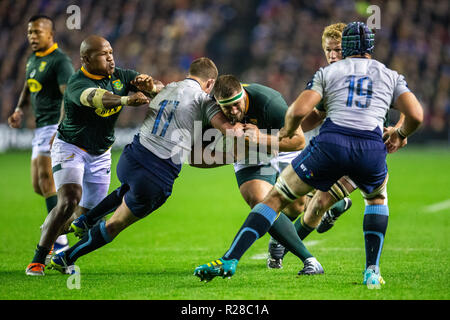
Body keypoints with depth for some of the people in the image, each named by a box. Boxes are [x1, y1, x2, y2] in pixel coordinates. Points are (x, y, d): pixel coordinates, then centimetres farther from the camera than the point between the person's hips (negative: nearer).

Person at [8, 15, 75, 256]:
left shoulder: (60, 61, -13)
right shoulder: (32, 60, 15)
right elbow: (28, 89, 30)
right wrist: (19, 110, 11)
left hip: (56, 126, -9)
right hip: (41, 128, 9)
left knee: (46, 181, -15)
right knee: (38, 185, 8)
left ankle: (59, 242, -13)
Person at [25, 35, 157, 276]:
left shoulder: (120, 76, -5)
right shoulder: (77, 84, -25)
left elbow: (161, 90, -6)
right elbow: (96, 98, -47)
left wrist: (150, 86, -31)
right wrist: (125, 99, -66)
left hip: (100, 155, 6)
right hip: (70, 148, -6)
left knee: (88, 214, 7)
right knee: (70, 200, -26)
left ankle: (49, 235, 35)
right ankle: (38, 259, -17)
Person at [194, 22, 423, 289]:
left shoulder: (328, 72, 18)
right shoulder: (392, 76, 22)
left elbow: (299, 110, 5)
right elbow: (416, 116, 9)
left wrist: (288, 130, 26)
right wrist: (400, 136, 30)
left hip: (331, 144, -1)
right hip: (372, 149, 1)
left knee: (276, 198, 12)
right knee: (378, 199, 34)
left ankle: (230, 260, 0)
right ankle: (372, 271, 19)